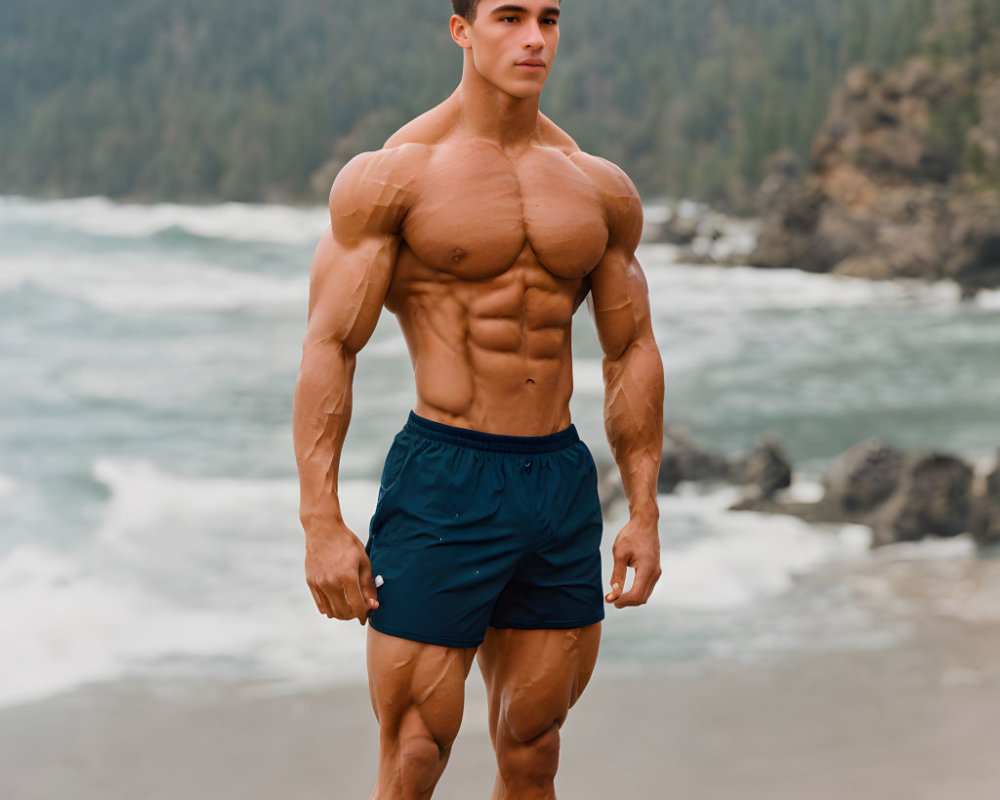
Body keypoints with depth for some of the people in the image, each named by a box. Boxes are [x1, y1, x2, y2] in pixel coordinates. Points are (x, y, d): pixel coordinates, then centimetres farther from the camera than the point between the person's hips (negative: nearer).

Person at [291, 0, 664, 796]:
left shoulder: (602, 188, 10)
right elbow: (329, 348, -7)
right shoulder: (393, 177, -5)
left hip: (563, 484, 5)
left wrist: (644, 513, 11)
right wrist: (321, 522, -13)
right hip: (442, 483, -4)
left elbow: (632, 351, 16)